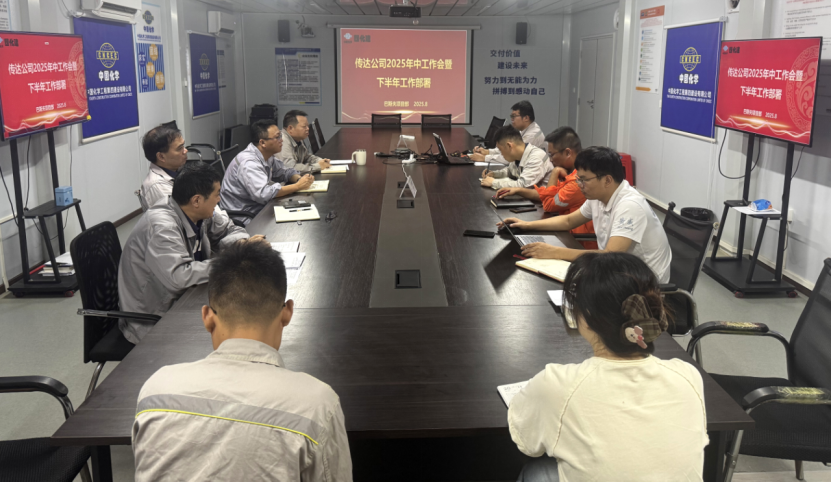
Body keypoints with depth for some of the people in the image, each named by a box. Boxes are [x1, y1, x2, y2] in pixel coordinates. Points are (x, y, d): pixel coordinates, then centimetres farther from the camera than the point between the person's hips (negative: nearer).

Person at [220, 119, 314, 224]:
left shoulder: (268, 155, 4)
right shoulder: (249, 163, -24)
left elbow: (284, 171, 18)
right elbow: (263, 193, -34)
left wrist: (300, 179, -6)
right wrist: (298, 186, -27)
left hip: (259, 209, 9)